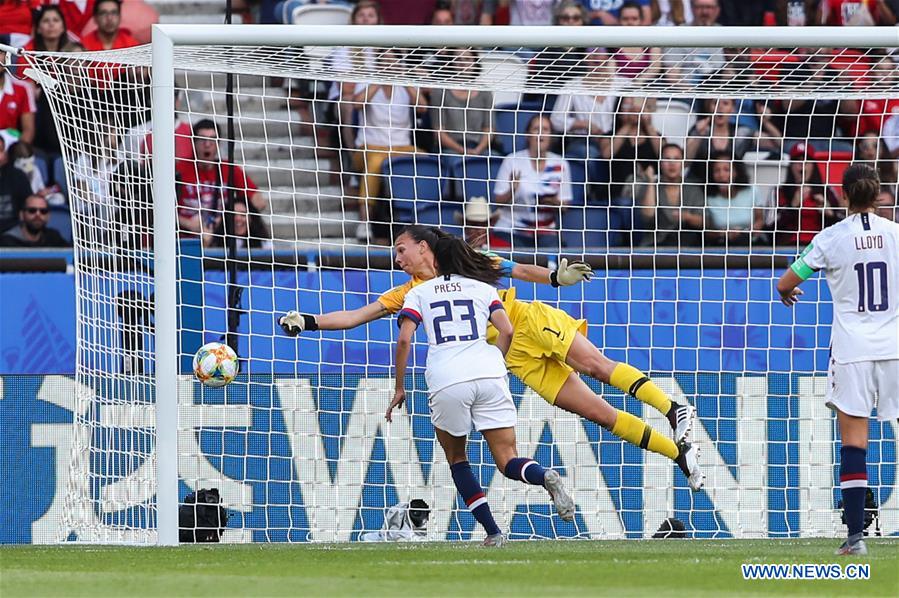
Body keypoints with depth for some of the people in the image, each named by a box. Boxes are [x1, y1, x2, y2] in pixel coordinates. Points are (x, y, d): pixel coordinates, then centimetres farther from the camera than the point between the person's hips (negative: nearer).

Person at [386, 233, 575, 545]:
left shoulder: (419, 293, 17)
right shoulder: (483, 289, 20)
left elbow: (404, 340, 3)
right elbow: (506, 331, 6)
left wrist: (400, 388, 9)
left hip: (446, 379, -1)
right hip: (488, 372, 1)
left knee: (456, 458, 19)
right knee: (508, 462, 3)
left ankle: (492, 531, 6)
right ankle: (545, 477, -33)